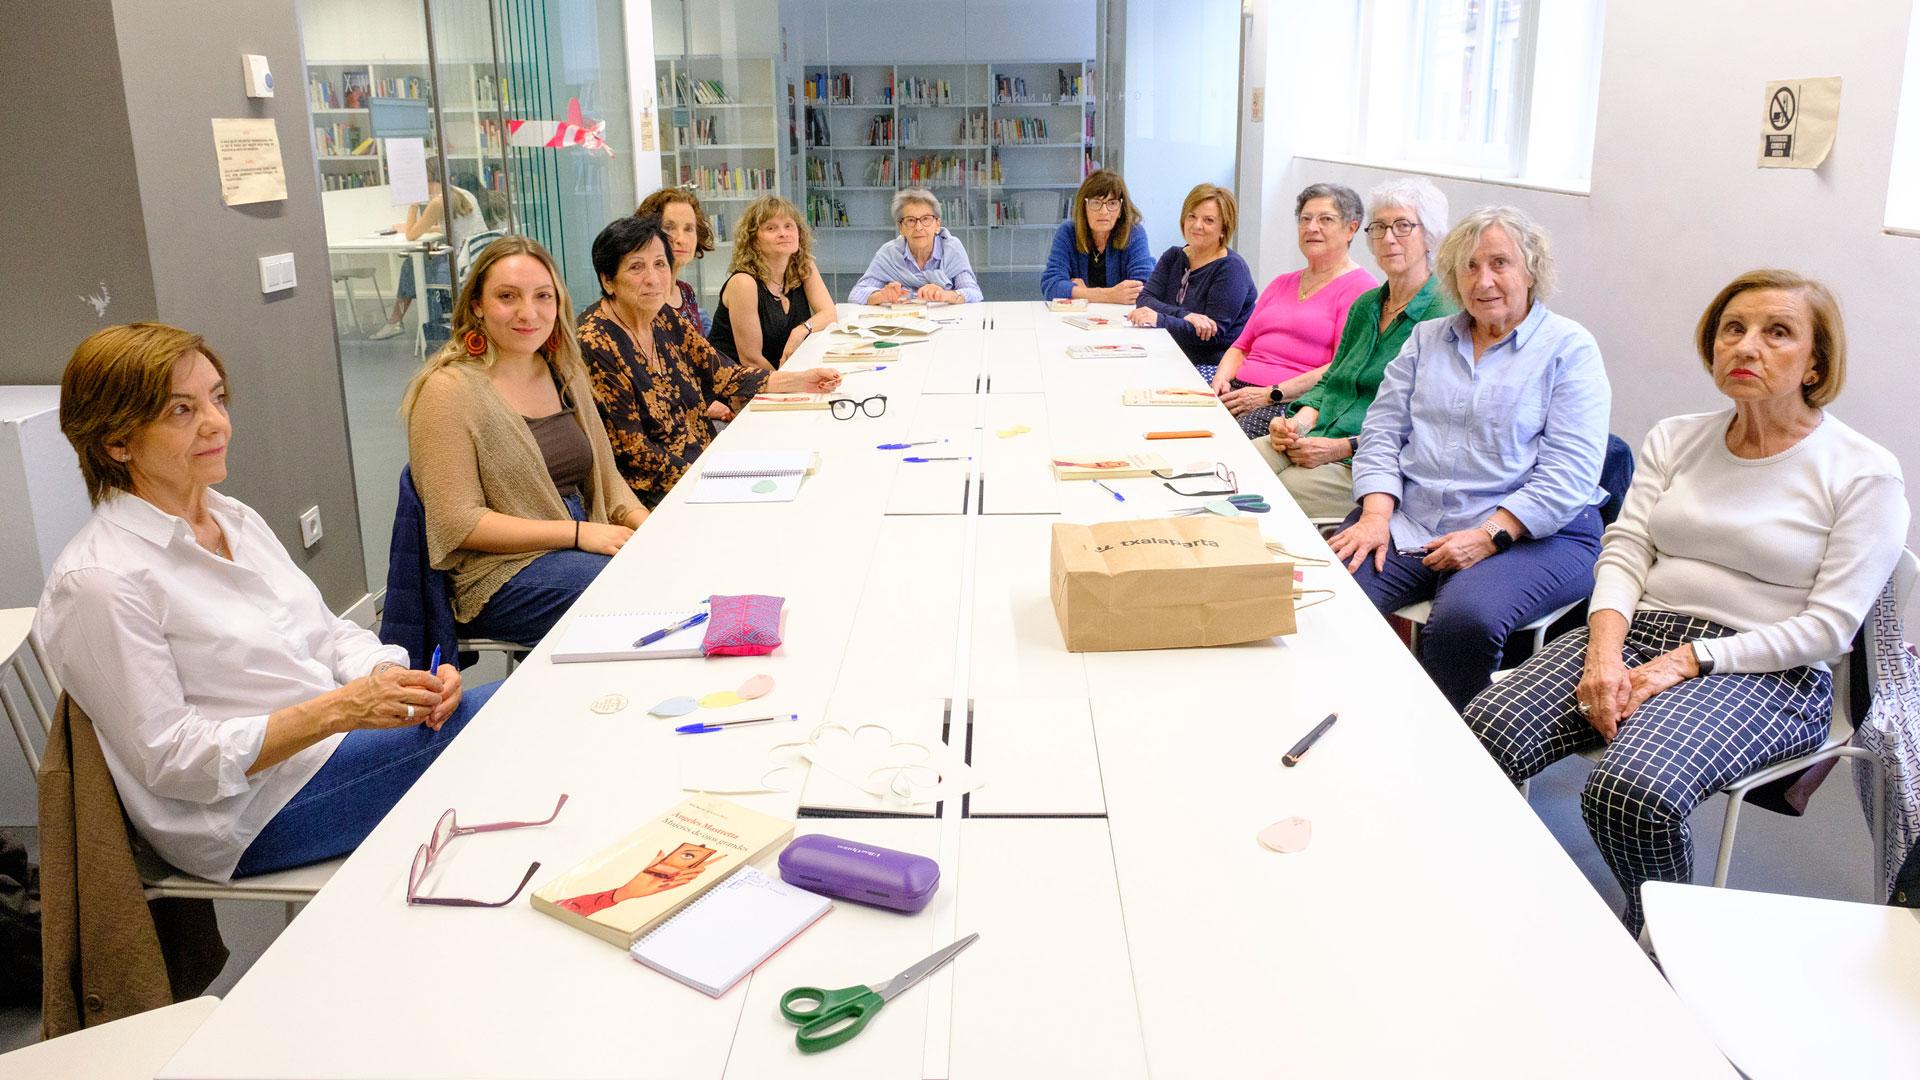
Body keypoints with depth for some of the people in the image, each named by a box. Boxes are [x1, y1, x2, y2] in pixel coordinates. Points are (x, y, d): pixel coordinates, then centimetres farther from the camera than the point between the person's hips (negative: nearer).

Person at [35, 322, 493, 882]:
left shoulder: (236, 518, 9)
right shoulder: (97, 581, -17)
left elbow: (328, 632, 13)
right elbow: (167, 760, -17)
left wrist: (388, 674, -10)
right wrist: (335, 710, -25)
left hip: (338, 729, 8)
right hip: (256, 813, -8)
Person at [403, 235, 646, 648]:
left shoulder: (566, 374, 13)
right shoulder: (449, 389, -9)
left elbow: (605, 477, 18)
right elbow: (458, 523, -13)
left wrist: (644, 523, -4)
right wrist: (577, 532, -18)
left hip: (587, 547, 7)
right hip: (503, 572, -7)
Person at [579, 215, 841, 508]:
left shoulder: (667, 320, 6)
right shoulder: (594, 346, -17)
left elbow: (721, 375, 12)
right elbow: (627, 447, -18)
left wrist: (799, 381, 5)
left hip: (703, 460, 8)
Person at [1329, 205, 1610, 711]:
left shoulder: (1569, 347, 3)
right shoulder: (1426, 339, 19)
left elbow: (1568, 474, -7)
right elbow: (1382, 432, 12)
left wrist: (1488, 536, -18)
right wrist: (1375, 515, -6)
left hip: (1533, 533, -3)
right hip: (1409, 519, 4)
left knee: (1463, 621, -34)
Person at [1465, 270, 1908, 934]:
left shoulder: (1864, 474, 0)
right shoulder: (1675, 440, 14)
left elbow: (1828, 627, -6)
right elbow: (1624, 554, 5)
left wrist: (1687, 661, -16)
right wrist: (1603, 654, -14)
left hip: (1768, 673, -4)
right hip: (1639, 631, 4)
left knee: (1634, 795, -34)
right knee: (1485, 732, -25)